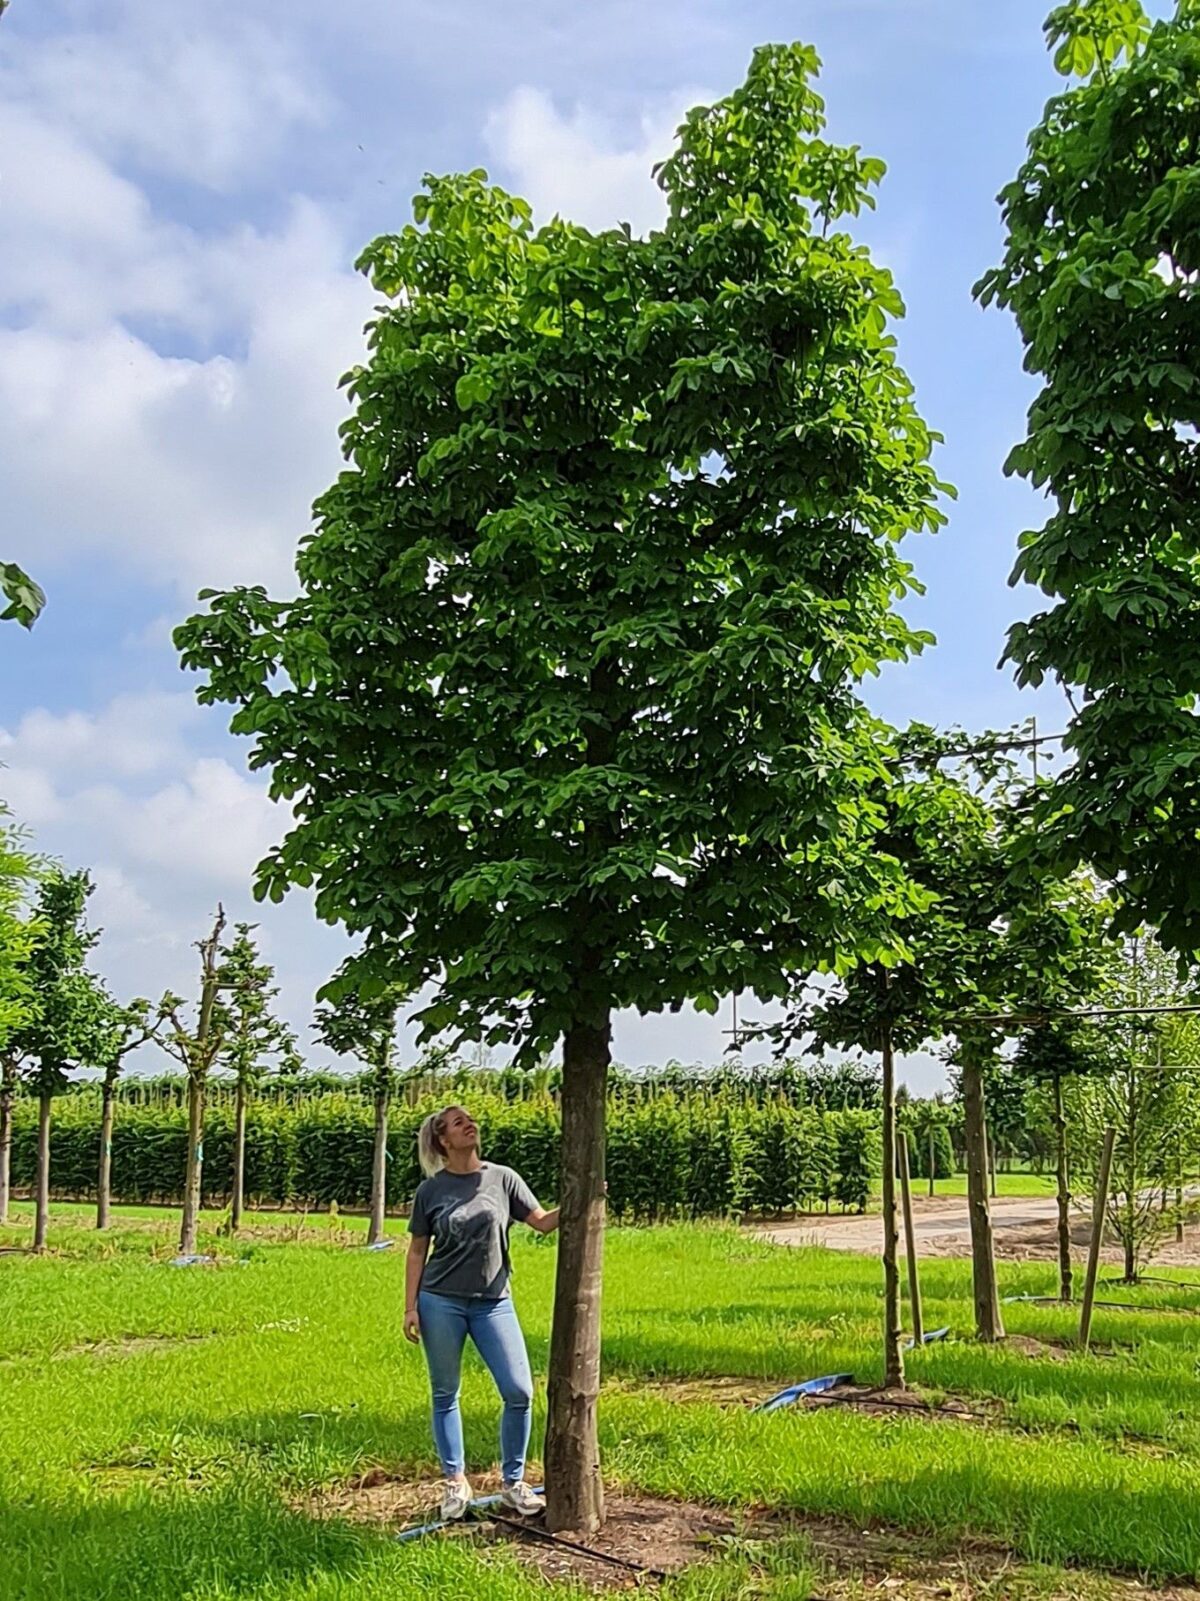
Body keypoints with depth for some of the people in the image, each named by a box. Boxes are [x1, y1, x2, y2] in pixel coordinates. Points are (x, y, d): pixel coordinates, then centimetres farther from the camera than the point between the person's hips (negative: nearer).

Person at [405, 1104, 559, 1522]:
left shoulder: (503, 1178, 1)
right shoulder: (430, 1190, -1)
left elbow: (543, 1222, -1)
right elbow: (417, 1252, 4)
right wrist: (410, 1308, -1)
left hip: (494, 1302, 1)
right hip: (441, 1303, -1)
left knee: (519, 1392, -4)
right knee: (446, 1396, 8)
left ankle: (513, 1482, 13)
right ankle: (455, 1482, 23)